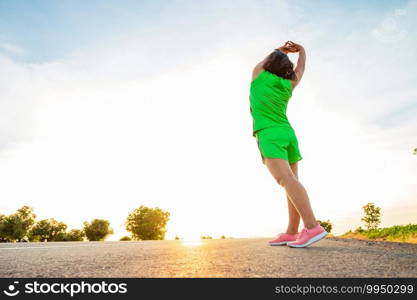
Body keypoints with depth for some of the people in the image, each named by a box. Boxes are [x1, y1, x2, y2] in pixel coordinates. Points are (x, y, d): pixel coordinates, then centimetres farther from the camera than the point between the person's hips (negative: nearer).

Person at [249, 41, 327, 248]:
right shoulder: (288, 84, 14)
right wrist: (301, 50, 47)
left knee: (286, 180, -20)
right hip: (288, 134, 6)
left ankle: (312, 227, -32)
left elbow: (264, 63, 31)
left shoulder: (259, 76, 8)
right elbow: (300, 69, 35)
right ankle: (292, 232, -2)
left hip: (269, 135, -6)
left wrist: (279, 51, 43)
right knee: (292, 181, -1)